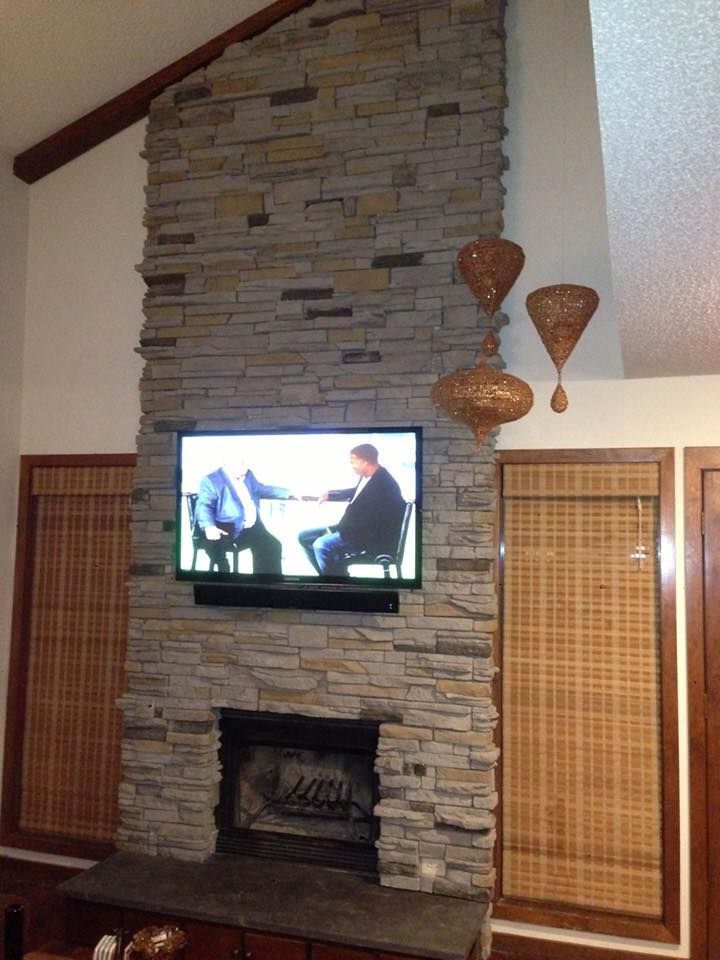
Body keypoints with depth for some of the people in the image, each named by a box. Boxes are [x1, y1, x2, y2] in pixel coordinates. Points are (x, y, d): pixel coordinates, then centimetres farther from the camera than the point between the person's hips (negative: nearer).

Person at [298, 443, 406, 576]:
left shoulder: (383, 484, -24)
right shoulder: (367, 477, 4)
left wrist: (337, 529, -18)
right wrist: (330, 494, 19)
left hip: (372, 539, -10)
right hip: (357, 527, 10)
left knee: (321, 545, -30)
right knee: (304, 537, 6)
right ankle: (332, 574, 8)